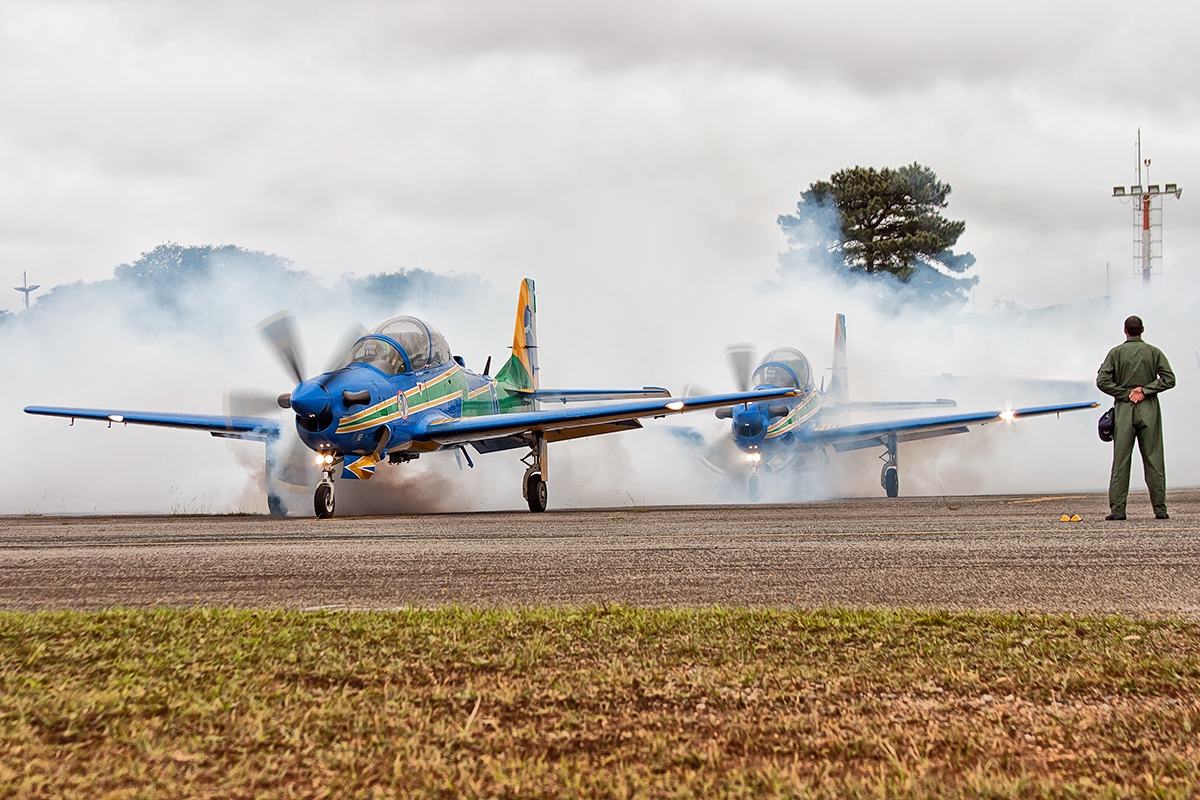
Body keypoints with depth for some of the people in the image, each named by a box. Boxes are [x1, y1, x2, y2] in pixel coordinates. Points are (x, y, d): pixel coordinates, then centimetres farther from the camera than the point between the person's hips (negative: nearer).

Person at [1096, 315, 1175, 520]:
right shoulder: (1154, 353, 4)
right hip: (1149, 410, 0)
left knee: (1120, 460, -1)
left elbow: (1102, 381, -6)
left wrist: (1125, 394, -4)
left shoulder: (1116, 353, 2)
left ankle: (1117, 508, -6)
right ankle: (1160, 507, -1)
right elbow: (1169, 379, -5)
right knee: (1153, 459, 2)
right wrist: (1145, 390, -6)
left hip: (1124, 409, 0)